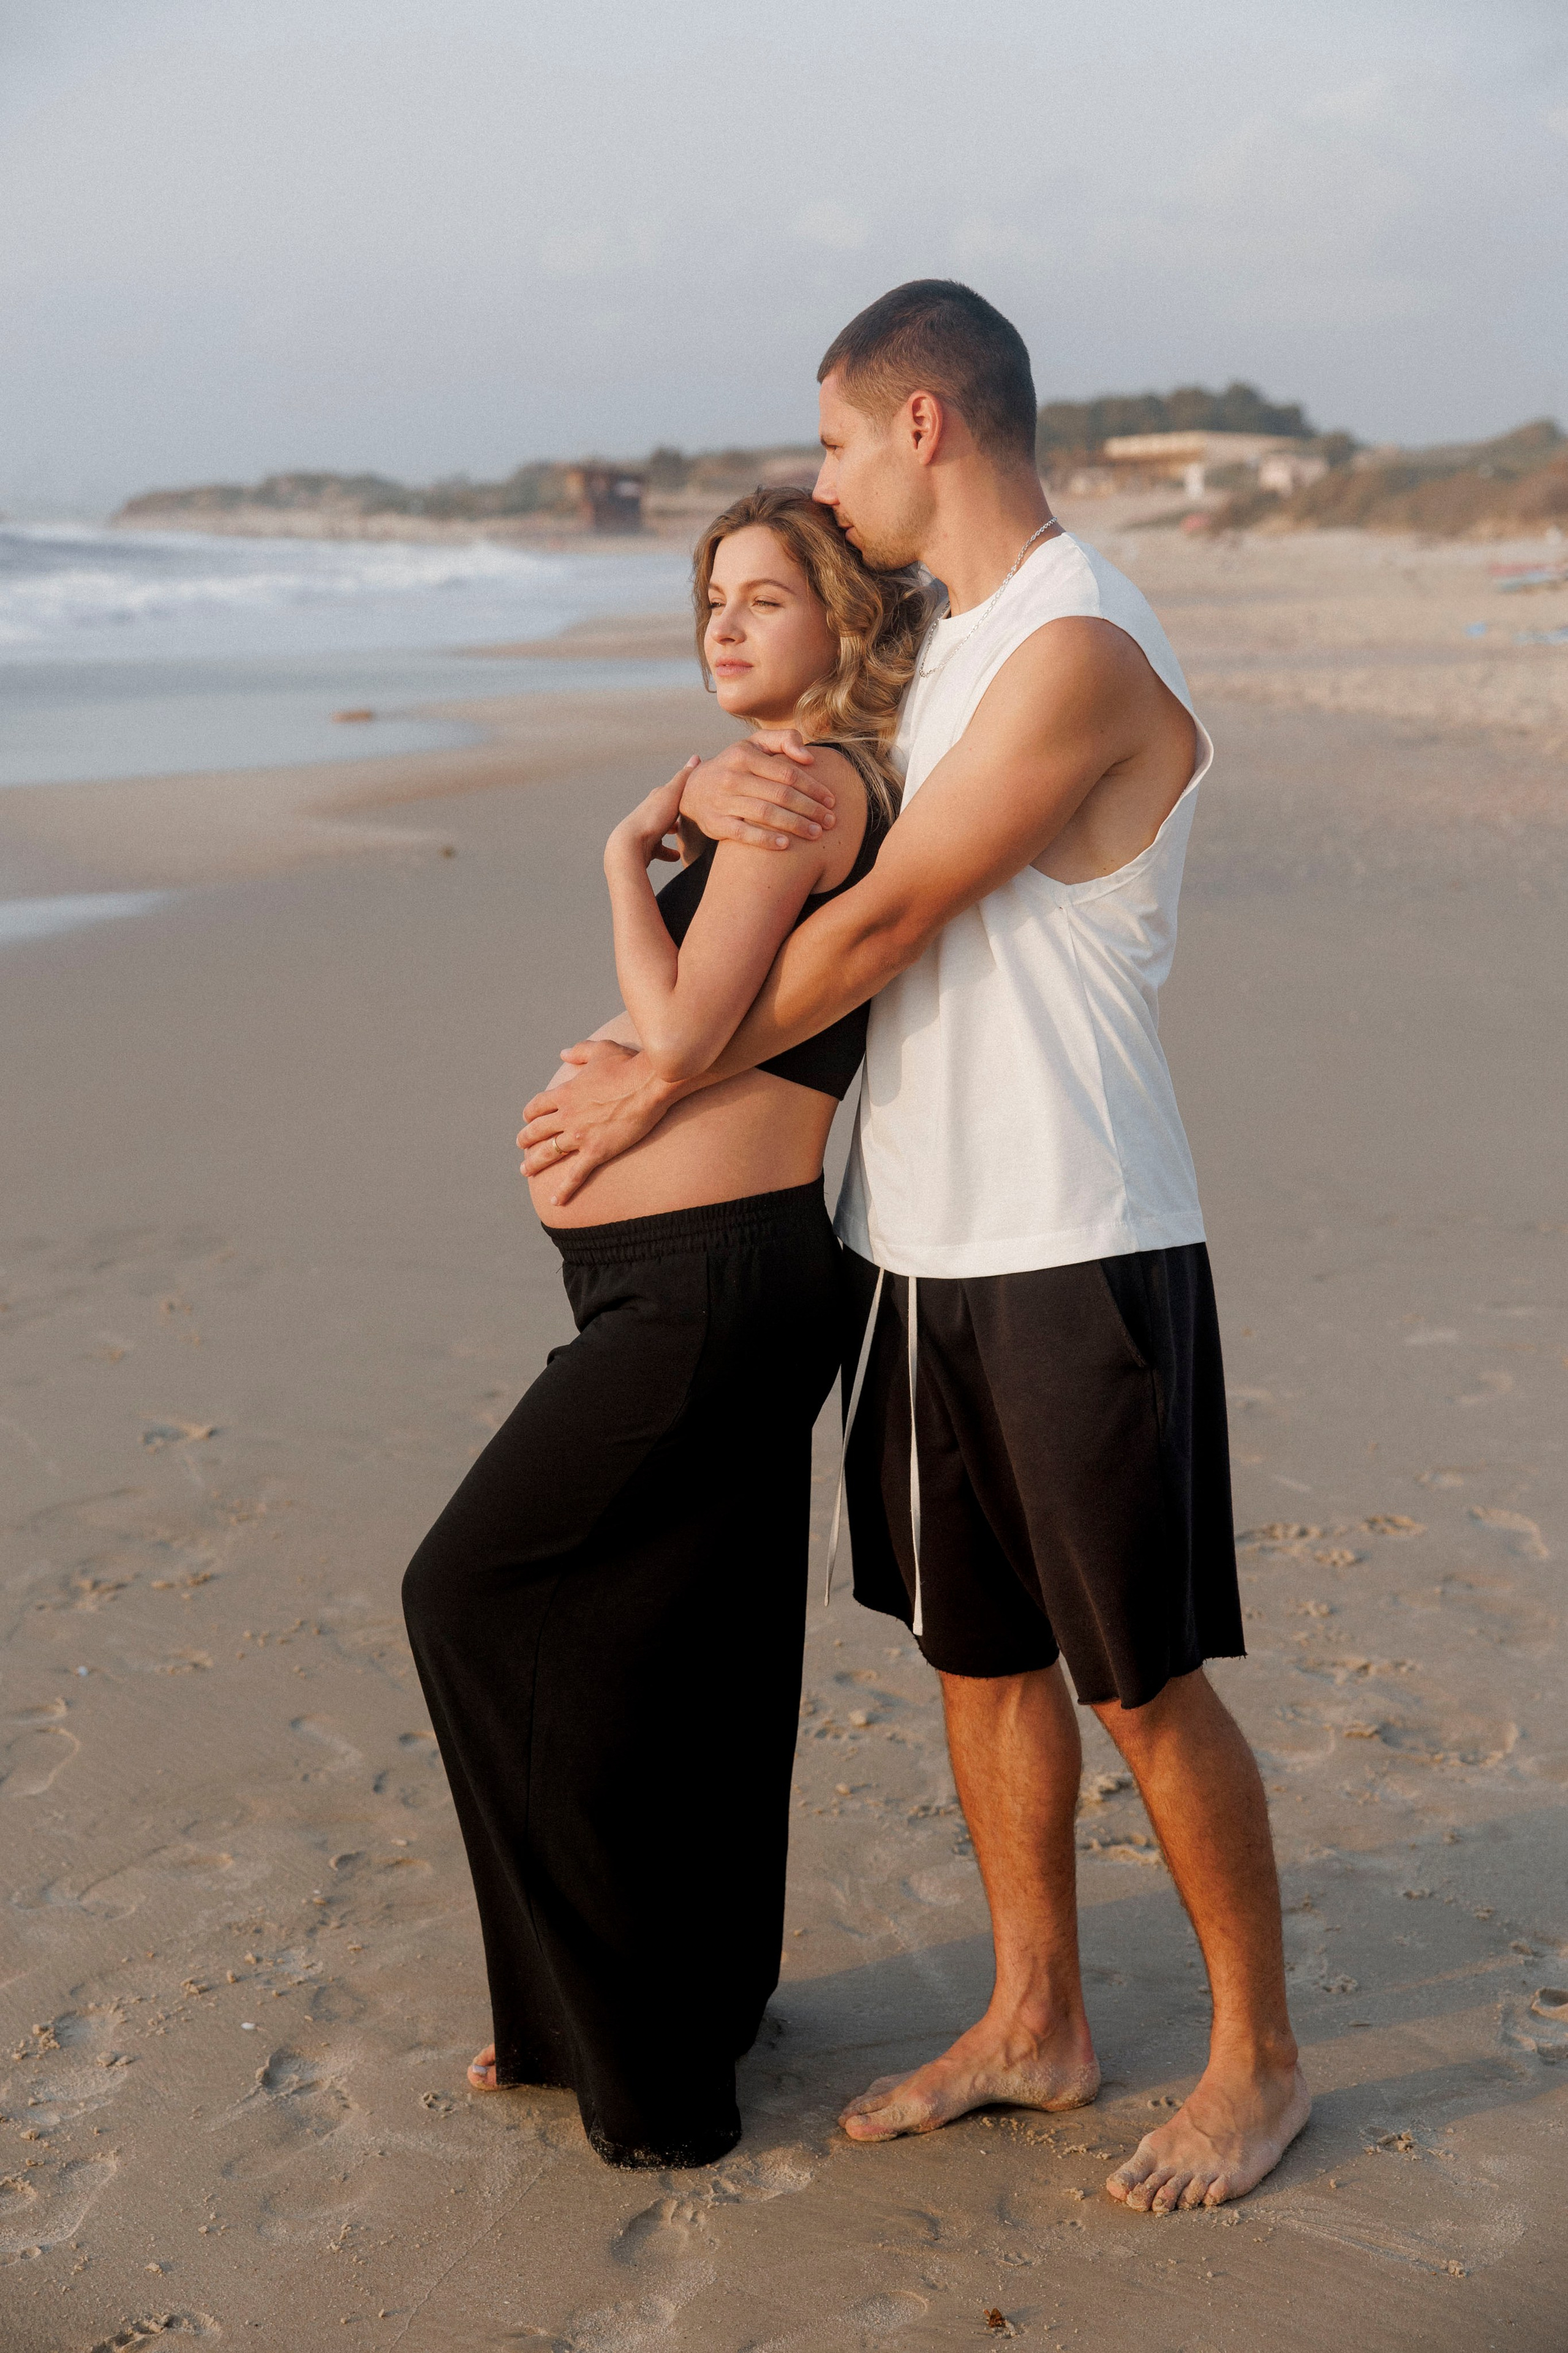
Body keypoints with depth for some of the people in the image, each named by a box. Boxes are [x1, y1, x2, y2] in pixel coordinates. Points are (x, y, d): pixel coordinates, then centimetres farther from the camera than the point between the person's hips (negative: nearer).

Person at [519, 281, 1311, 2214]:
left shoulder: (1078, 652, -16)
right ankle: (1034, 2023, 31)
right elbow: (797, 809, 20)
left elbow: (882, 921, -16)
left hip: (1074, 1254, -9)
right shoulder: (946, 643, 15)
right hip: (922, 1245, 9)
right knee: (978, 1650, 15)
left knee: (1142, 1681, 2)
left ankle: (1257, 2058, 21)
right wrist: (716, 782, -6)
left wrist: (665, 1084, -5)